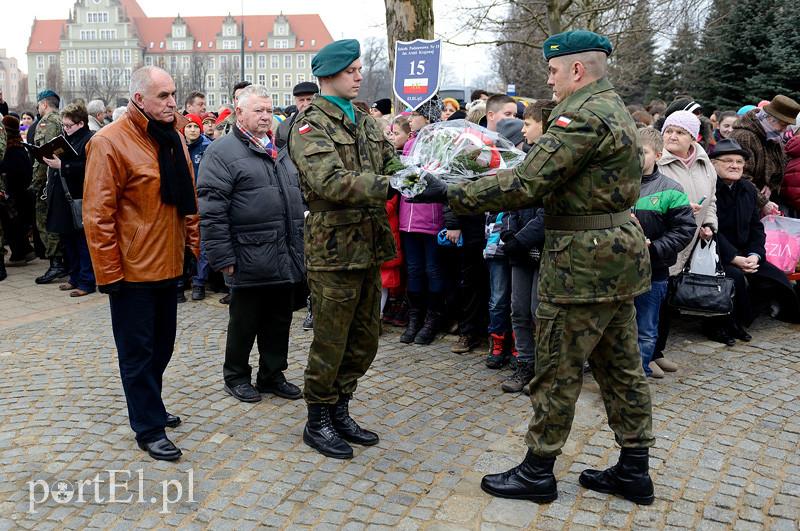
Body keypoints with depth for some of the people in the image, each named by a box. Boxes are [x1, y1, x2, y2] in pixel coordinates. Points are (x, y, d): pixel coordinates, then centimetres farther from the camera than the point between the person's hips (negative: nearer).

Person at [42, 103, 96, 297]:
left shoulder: (90, 139, -11)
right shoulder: (66, 137, 15)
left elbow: (87, 167, -21)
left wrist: (62, 165, -22)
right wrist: (52, 161, 5)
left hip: (79, 199, -9)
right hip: (63, 197, 9)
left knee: (83, 242, -1)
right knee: (68, 241, 14)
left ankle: (86, 282, 6)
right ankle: (75, 278, 25)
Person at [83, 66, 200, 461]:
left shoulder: (173, 138, 8)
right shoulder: (110, 142, -14)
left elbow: (188, 199, 15)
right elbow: (97, 215, -16)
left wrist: (197, 244, 11)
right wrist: (109, 272, -16)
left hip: (167, 264, 7)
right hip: (132, 269, -7)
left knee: (161, 345, 18)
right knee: (138, 351, 4)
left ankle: (150, 408, 35)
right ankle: (149, 429, 15)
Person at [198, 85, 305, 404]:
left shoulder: (278, 151, 17)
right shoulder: (223, 153, -7)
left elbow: (296, 197, 23)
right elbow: (212, 211, -13)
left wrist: (301, 244, 18)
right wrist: (222, 256, -16)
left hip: (287, 258, 7)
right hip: (250, 259, -7)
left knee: (279, 321, 15)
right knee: (245, 322, 7)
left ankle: (272, 375, 30)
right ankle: (236, 376, 25)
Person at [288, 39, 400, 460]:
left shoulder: (365, 121, 15)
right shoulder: (311, 124, -9)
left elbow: (391, 164, 8)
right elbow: (329, 181, -25)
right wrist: (389, 186, -32)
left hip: (369, 247, 8)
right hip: (334, 248, -7)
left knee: (365, 339, 16)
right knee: (330, 342, 4)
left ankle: (339, 410, 33)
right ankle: (318, 422, 22)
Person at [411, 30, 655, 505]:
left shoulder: (583, 116, -18)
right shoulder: (613, 108, 15)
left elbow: (525, 184, -22)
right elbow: (549, 180, 15)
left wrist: (451, 194, -14)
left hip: (584, 261, -10)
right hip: (619, 252, 10)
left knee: (557, 371, 1)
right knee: (621, 366, 15)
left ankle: (538, 472, 16)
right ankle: (634, 471, 26)